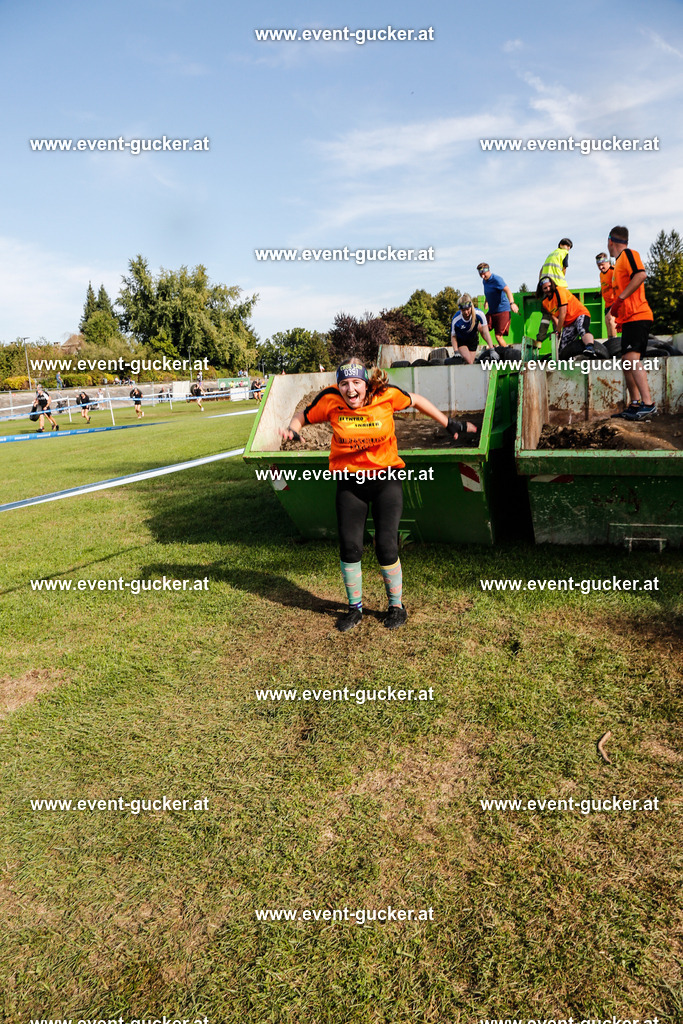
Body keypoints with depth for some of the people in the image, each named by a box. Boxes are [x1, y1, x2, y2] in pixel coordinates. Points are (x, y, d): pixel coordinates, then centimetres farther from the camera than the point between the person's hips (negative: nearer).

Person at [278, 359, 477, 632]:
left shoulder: (385, 395, -12)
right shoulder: (330, 400, -10)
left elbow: (416, 401, 7)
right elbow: (303, 416, 6)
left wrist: (449, 424, 10)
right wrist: (292, 430, -16)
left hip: (386, 479, -1)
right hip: (349, 483, 2)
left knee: (386, 545, -5)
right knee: (349, 546, 3)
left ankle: (396, 606, 19)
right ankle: (355, 608, 24)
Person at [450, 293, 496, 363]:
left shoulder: (479, 314, -29)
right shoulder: (456, 320, -31)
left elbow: (486, 332, -30)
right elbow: (453, 337, -17)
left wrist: (492, 350, -37)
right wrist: (456, 352, -27)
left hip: (473, 339, 2)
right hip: (461, 341, -2)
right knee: (468, 361, -23)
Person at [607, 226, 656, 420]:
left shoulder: (628, 253, -4)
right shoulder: (620, 260, 24)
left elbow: (641, 274, -22)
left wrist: (620, 299, -22)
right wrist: (620, 317, 26)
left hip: (638, 316, -10)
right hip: (629, 318, 10)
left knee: (631, 358, -21)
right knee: (626, 361, 9)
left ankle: (648, 404, -25)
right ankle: (635, 405, 11)